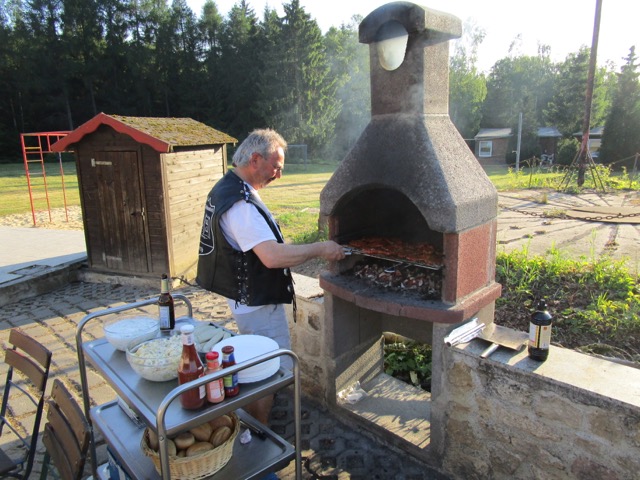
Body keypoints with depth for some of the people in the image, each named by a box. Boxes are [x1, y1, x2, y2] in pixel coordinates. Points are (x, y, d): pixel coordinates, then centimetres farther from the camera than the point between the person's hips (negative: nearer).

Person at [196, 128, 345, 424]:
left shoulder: (226, 189, 7)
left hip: (244, 297, 11)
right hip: (257, 304, -11)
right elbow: (273, 256, -36)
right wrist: (320, 249, -25)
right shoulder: (241, 204, -27)